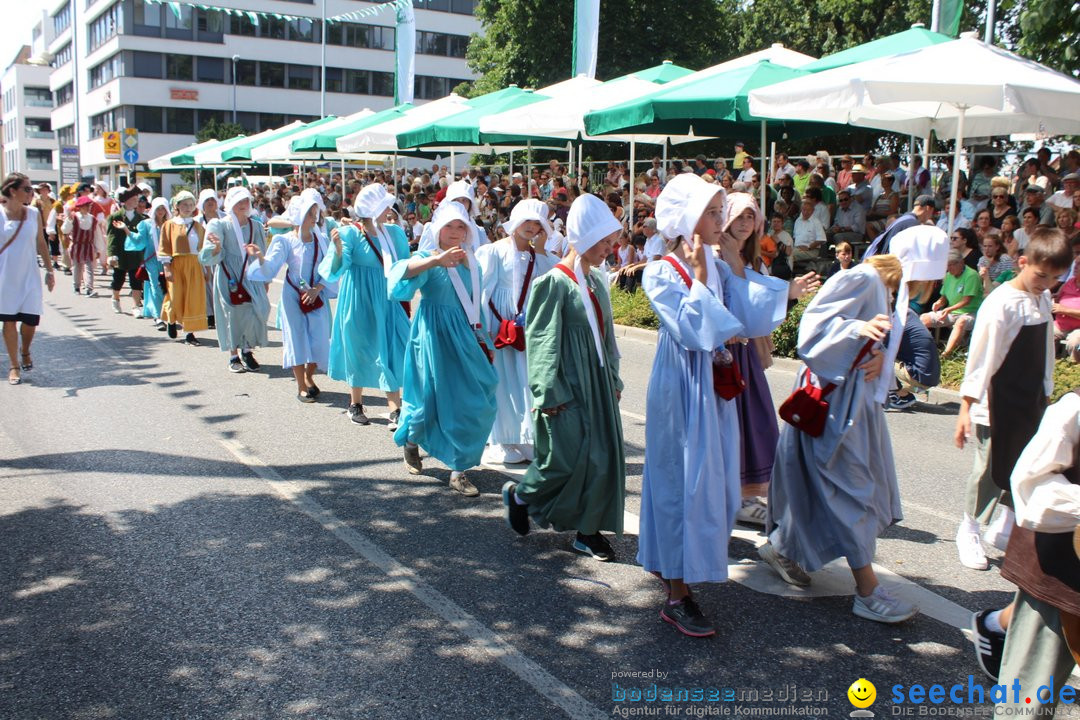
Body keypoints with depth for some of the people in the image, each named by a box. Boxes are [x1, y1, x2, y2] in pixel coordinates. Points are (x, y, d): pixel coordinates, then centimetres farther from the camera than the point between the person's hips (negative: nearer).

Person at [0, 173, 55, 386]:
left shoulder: (34, 214, 2)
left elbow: (41, 244, 10)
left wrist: (49, 271, 9)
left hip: (29, 276, 2)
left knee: (31, 319, -3)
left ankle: (25, 352, 29)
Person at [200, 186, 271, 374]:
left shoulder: (255, 226, 7)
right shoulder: (218, 225, -2)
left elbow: (263, 254, 12)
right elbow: (208, 256, -8)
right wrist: (217, 247, -29)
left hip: (250, 276, 2)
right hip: (228, 277, -2)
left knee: (255, 312, -10)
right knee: (232, 315, 0)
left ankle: (247, 351, 11)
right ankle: (234, 356, 14)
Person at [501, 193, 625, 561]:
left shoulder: (596, 279, 9)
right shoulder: (554, 283, -13)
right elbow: (542, 341, -14)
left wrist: (614, 379, 16)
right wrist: (550, 394, -16)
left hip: (598, 380, 8)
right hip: (568, 383, -7)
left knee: (604, 455, 7)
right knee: (569, 457, -4)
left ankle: (588, 530, 18)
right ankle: (519, 494, 23)